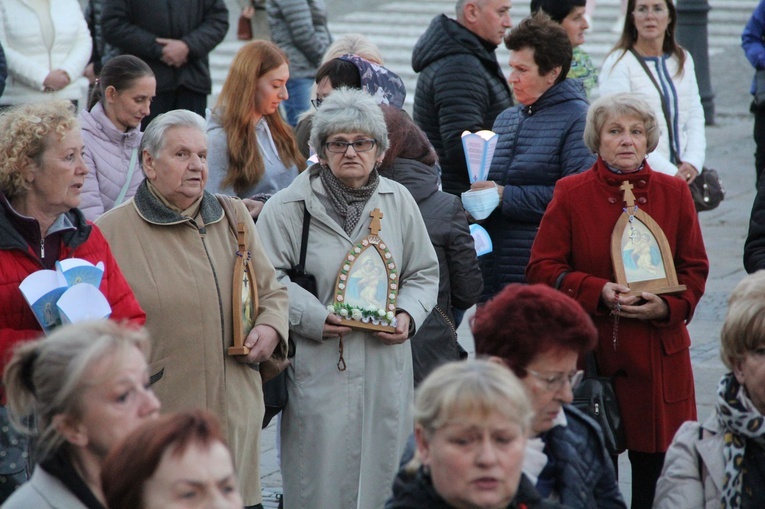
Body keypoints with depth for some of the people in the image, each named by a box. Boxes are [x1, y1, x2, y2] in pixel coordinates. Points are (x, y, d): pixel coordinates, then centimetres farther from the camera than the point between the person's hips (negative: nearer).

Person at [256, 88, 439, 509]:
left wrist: (408, 315, -1)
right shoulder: (290, 206, -1)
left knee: (382, 474, 7)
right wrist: (313, 317, -16)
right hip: (318, 368, -4)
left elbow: (424, 273, 17)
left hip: (386, 368, 4)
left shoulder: (398, 201, 11)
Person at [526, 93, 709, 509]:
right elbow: (542, 268, 0)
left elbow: (695, 268, 10)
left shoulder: (673, 193, 6)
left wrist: (668, 306, -10)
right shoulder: (571, 194, 1)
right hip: (588, 348, -1)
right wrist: (598, 292, -15)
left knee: (654, 460, 3)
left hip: (658, 353, 2)